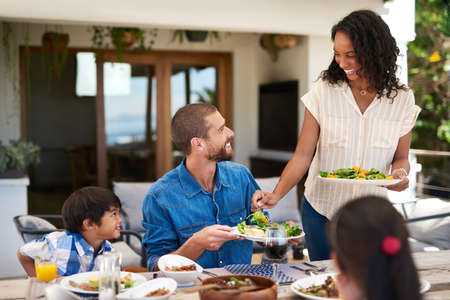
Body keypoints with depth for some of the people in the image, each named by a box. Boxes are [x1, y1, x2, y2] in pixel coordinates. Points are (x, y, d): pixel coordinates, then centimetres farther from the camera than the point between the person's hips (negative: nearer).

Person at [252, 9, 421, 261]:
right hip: (321, 212, -1)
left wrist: (401, 174, -18)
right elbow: (303, 155, -11)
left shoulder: (401, 99, -6)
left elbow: (401, 158, 4)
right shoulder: (324, 91, -10)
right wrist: (276, 195, -24)